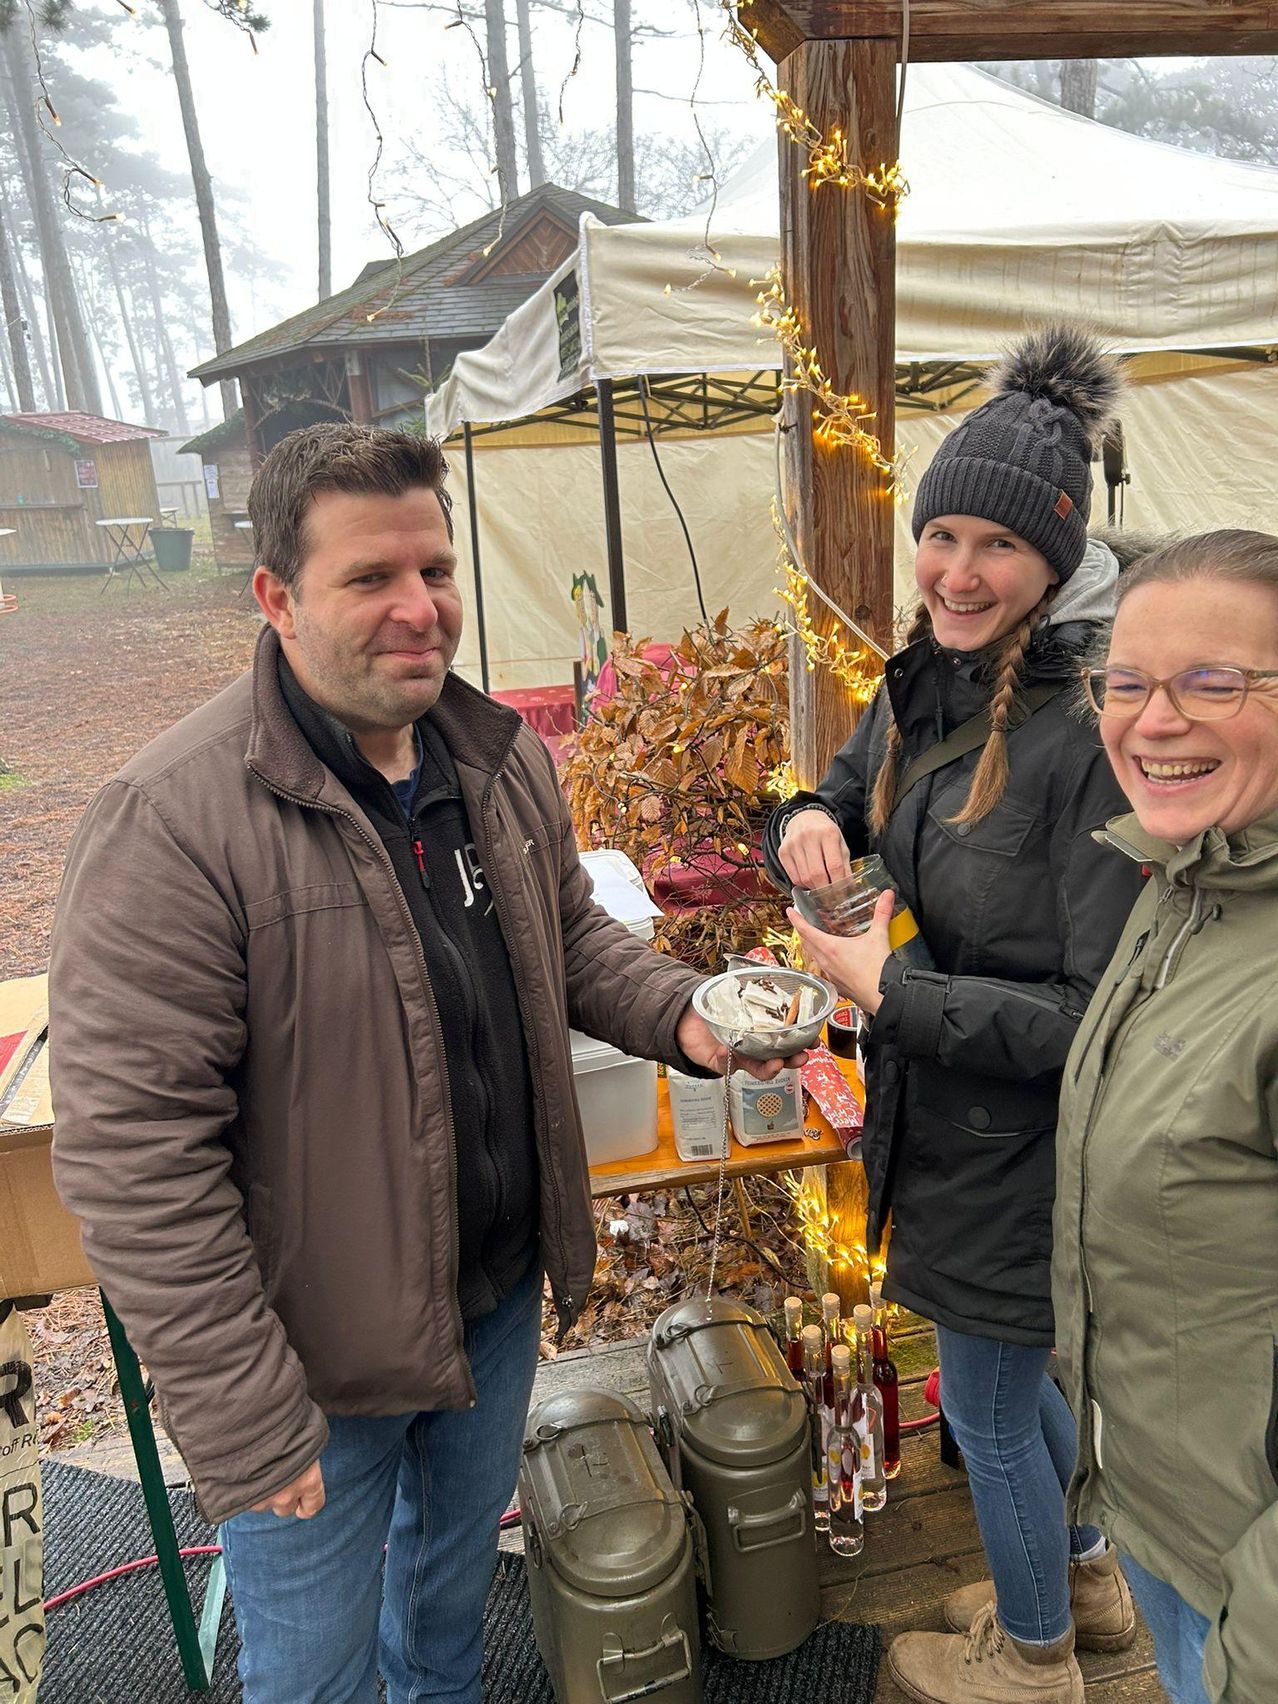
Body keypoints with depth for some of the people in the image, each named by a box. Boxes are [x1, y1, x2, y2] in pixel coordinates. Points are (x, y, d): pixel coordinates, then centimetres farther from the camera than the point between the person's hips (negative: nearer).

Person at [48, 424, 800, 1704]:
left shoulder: (503, 758, -5)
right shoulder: (172, 823, -26)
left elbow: (569, 933, 10)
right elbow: (133, 1156, -25)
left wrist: (678, 1014, -10)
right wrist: (244, 1430, -21)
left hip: (502, 1295, 6)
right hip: (317, 1357, -5)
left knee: (459, 1563, 32)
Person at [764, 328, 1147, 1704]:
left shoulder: (1093, 729, -27)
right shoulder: (925, 683, -2)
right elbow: (840, 807, 12)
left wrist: (893, 989, -24)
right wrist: (808, 830, -11)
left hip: (1023, 1143, -8)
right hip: (939, 1115, 8)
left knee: (987, 1409, 16)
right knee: (1011, 1379, 29)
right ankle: (1084, 1577, 58)